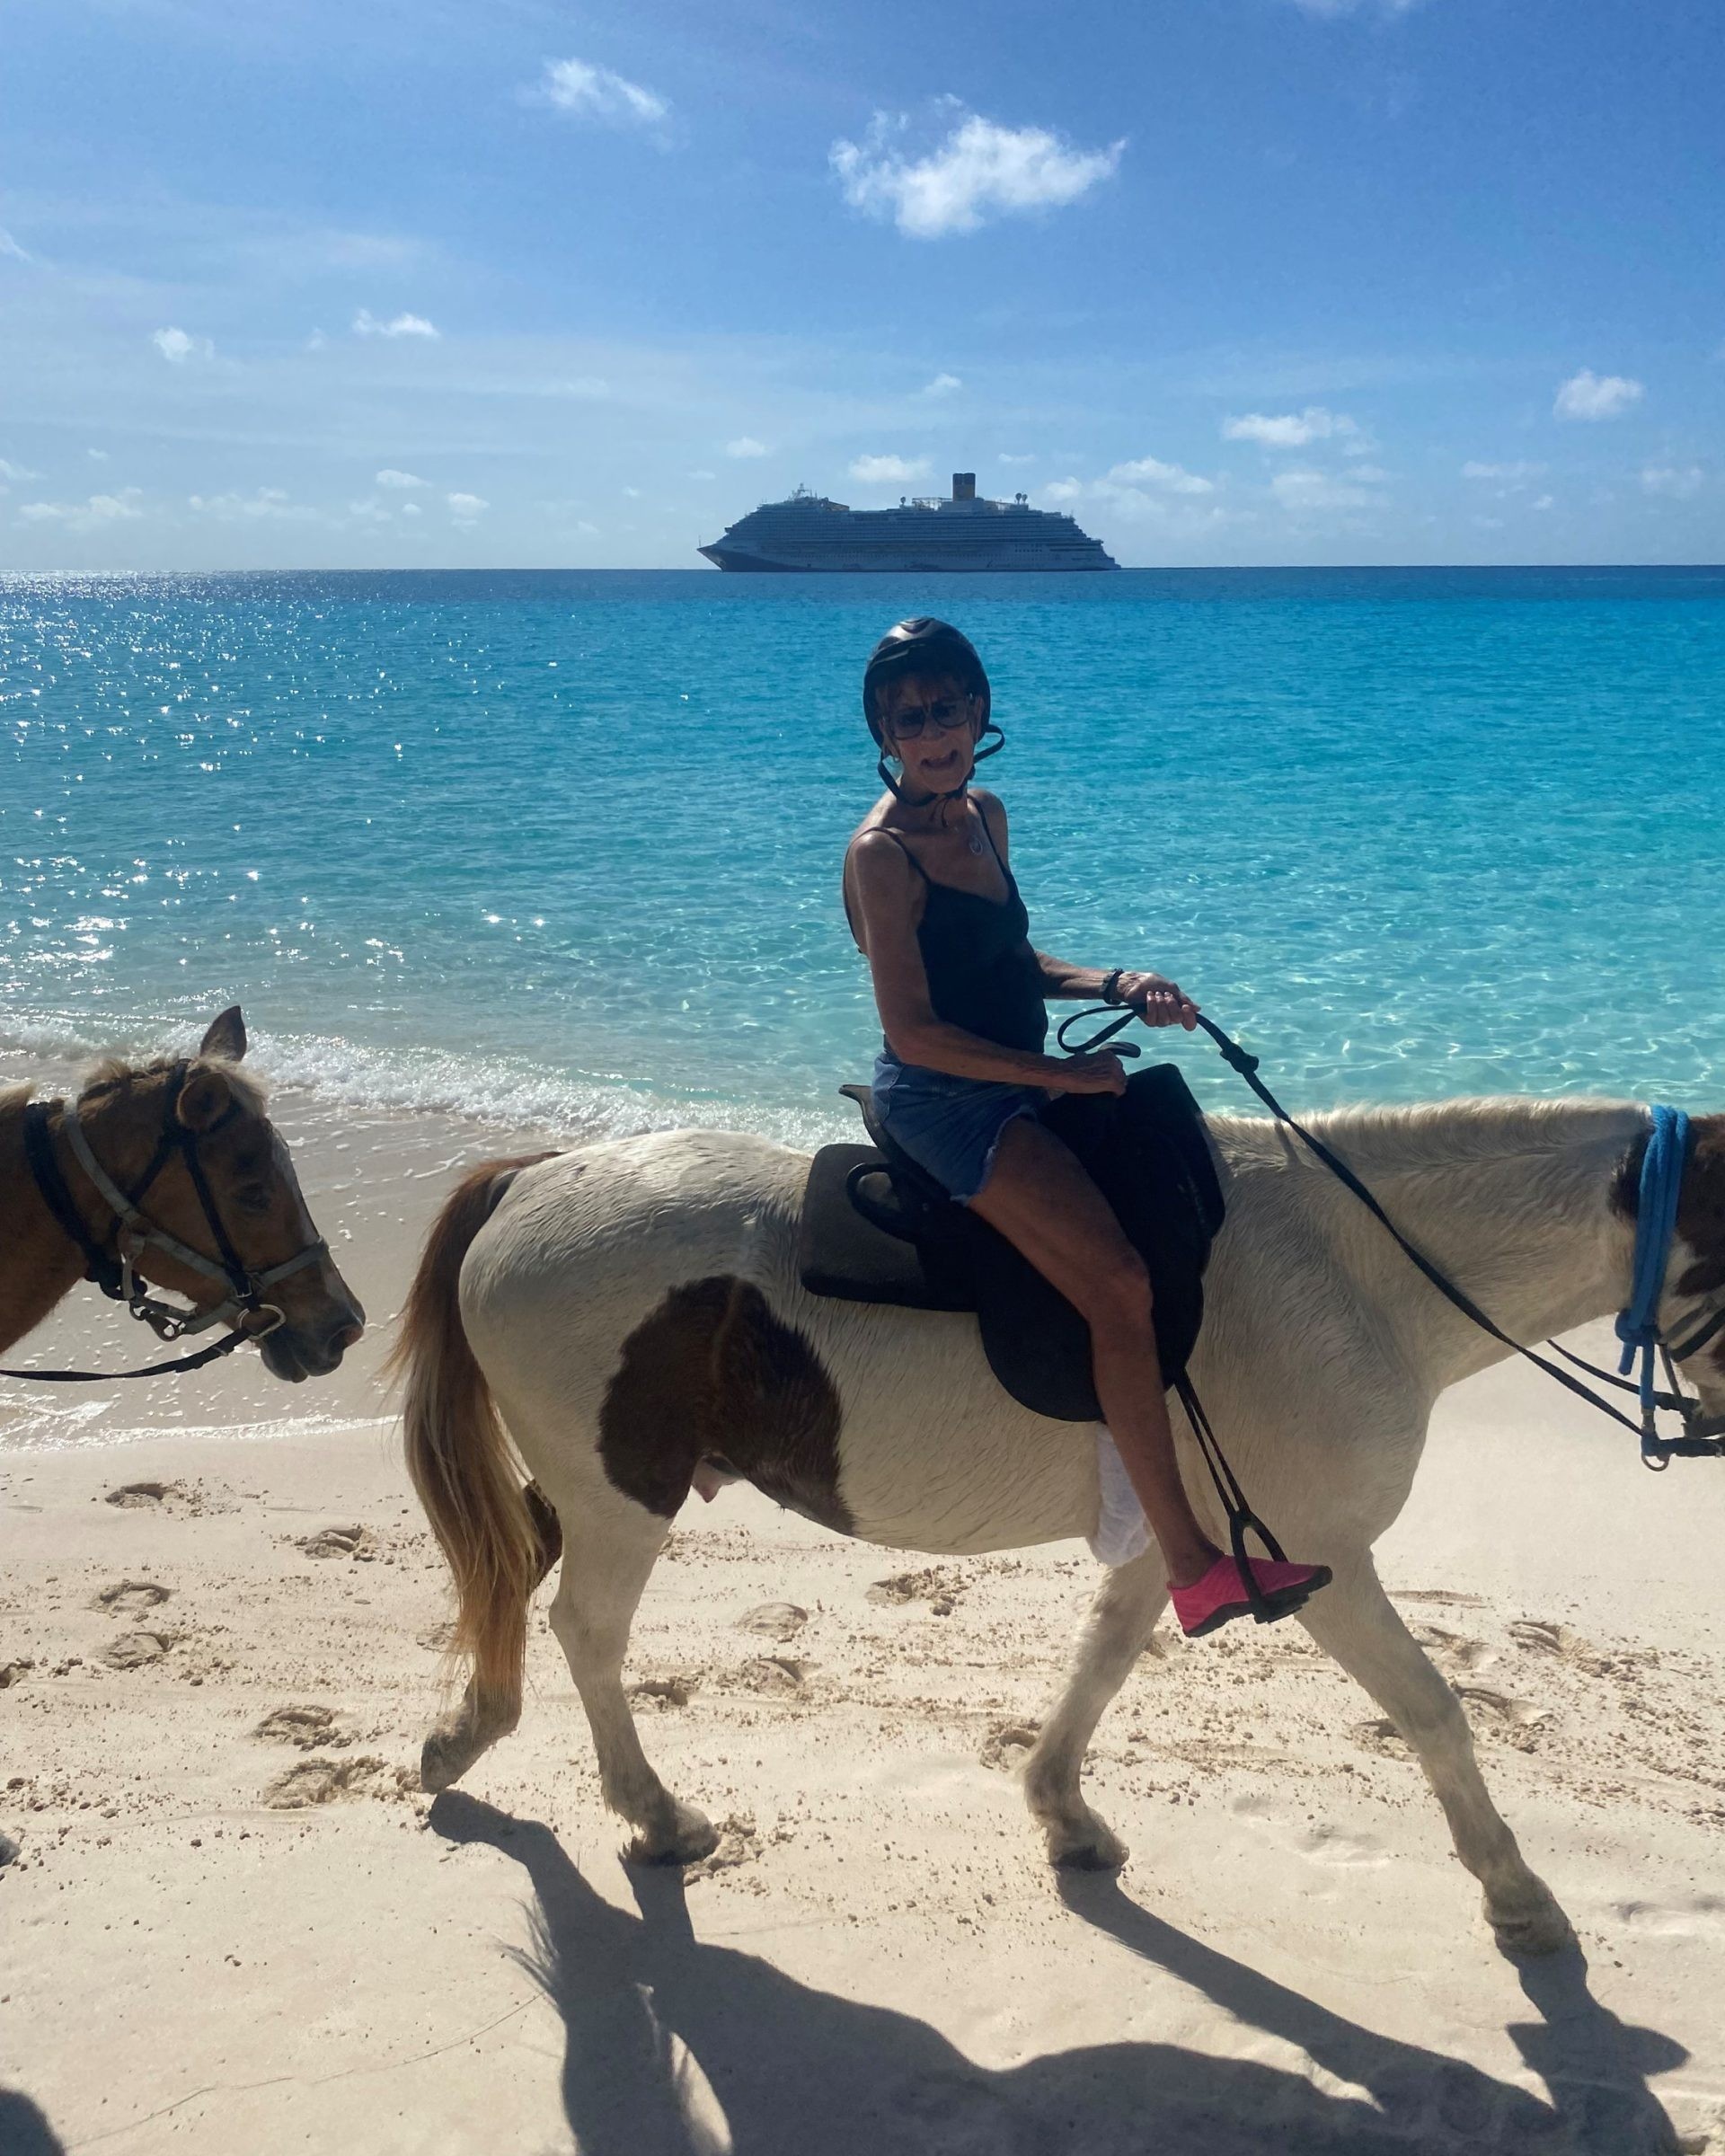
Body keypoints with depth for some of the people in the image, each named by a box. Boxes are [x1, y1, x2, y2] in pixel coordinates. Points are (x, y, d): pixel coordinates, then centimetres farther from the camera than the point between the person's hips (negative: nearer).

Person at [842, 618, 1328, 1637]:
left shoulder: (985, 815, 10)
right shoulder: (883, 852, -16)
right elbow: (914, 1033, -20)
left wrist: (1117, 985, 3)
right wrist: (1059, 1074, -17)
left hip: (1015, 1086, 10)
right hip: (945, 1101, -10)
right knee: (1120, 1284, -20)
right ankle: (1193, 1565, -15)